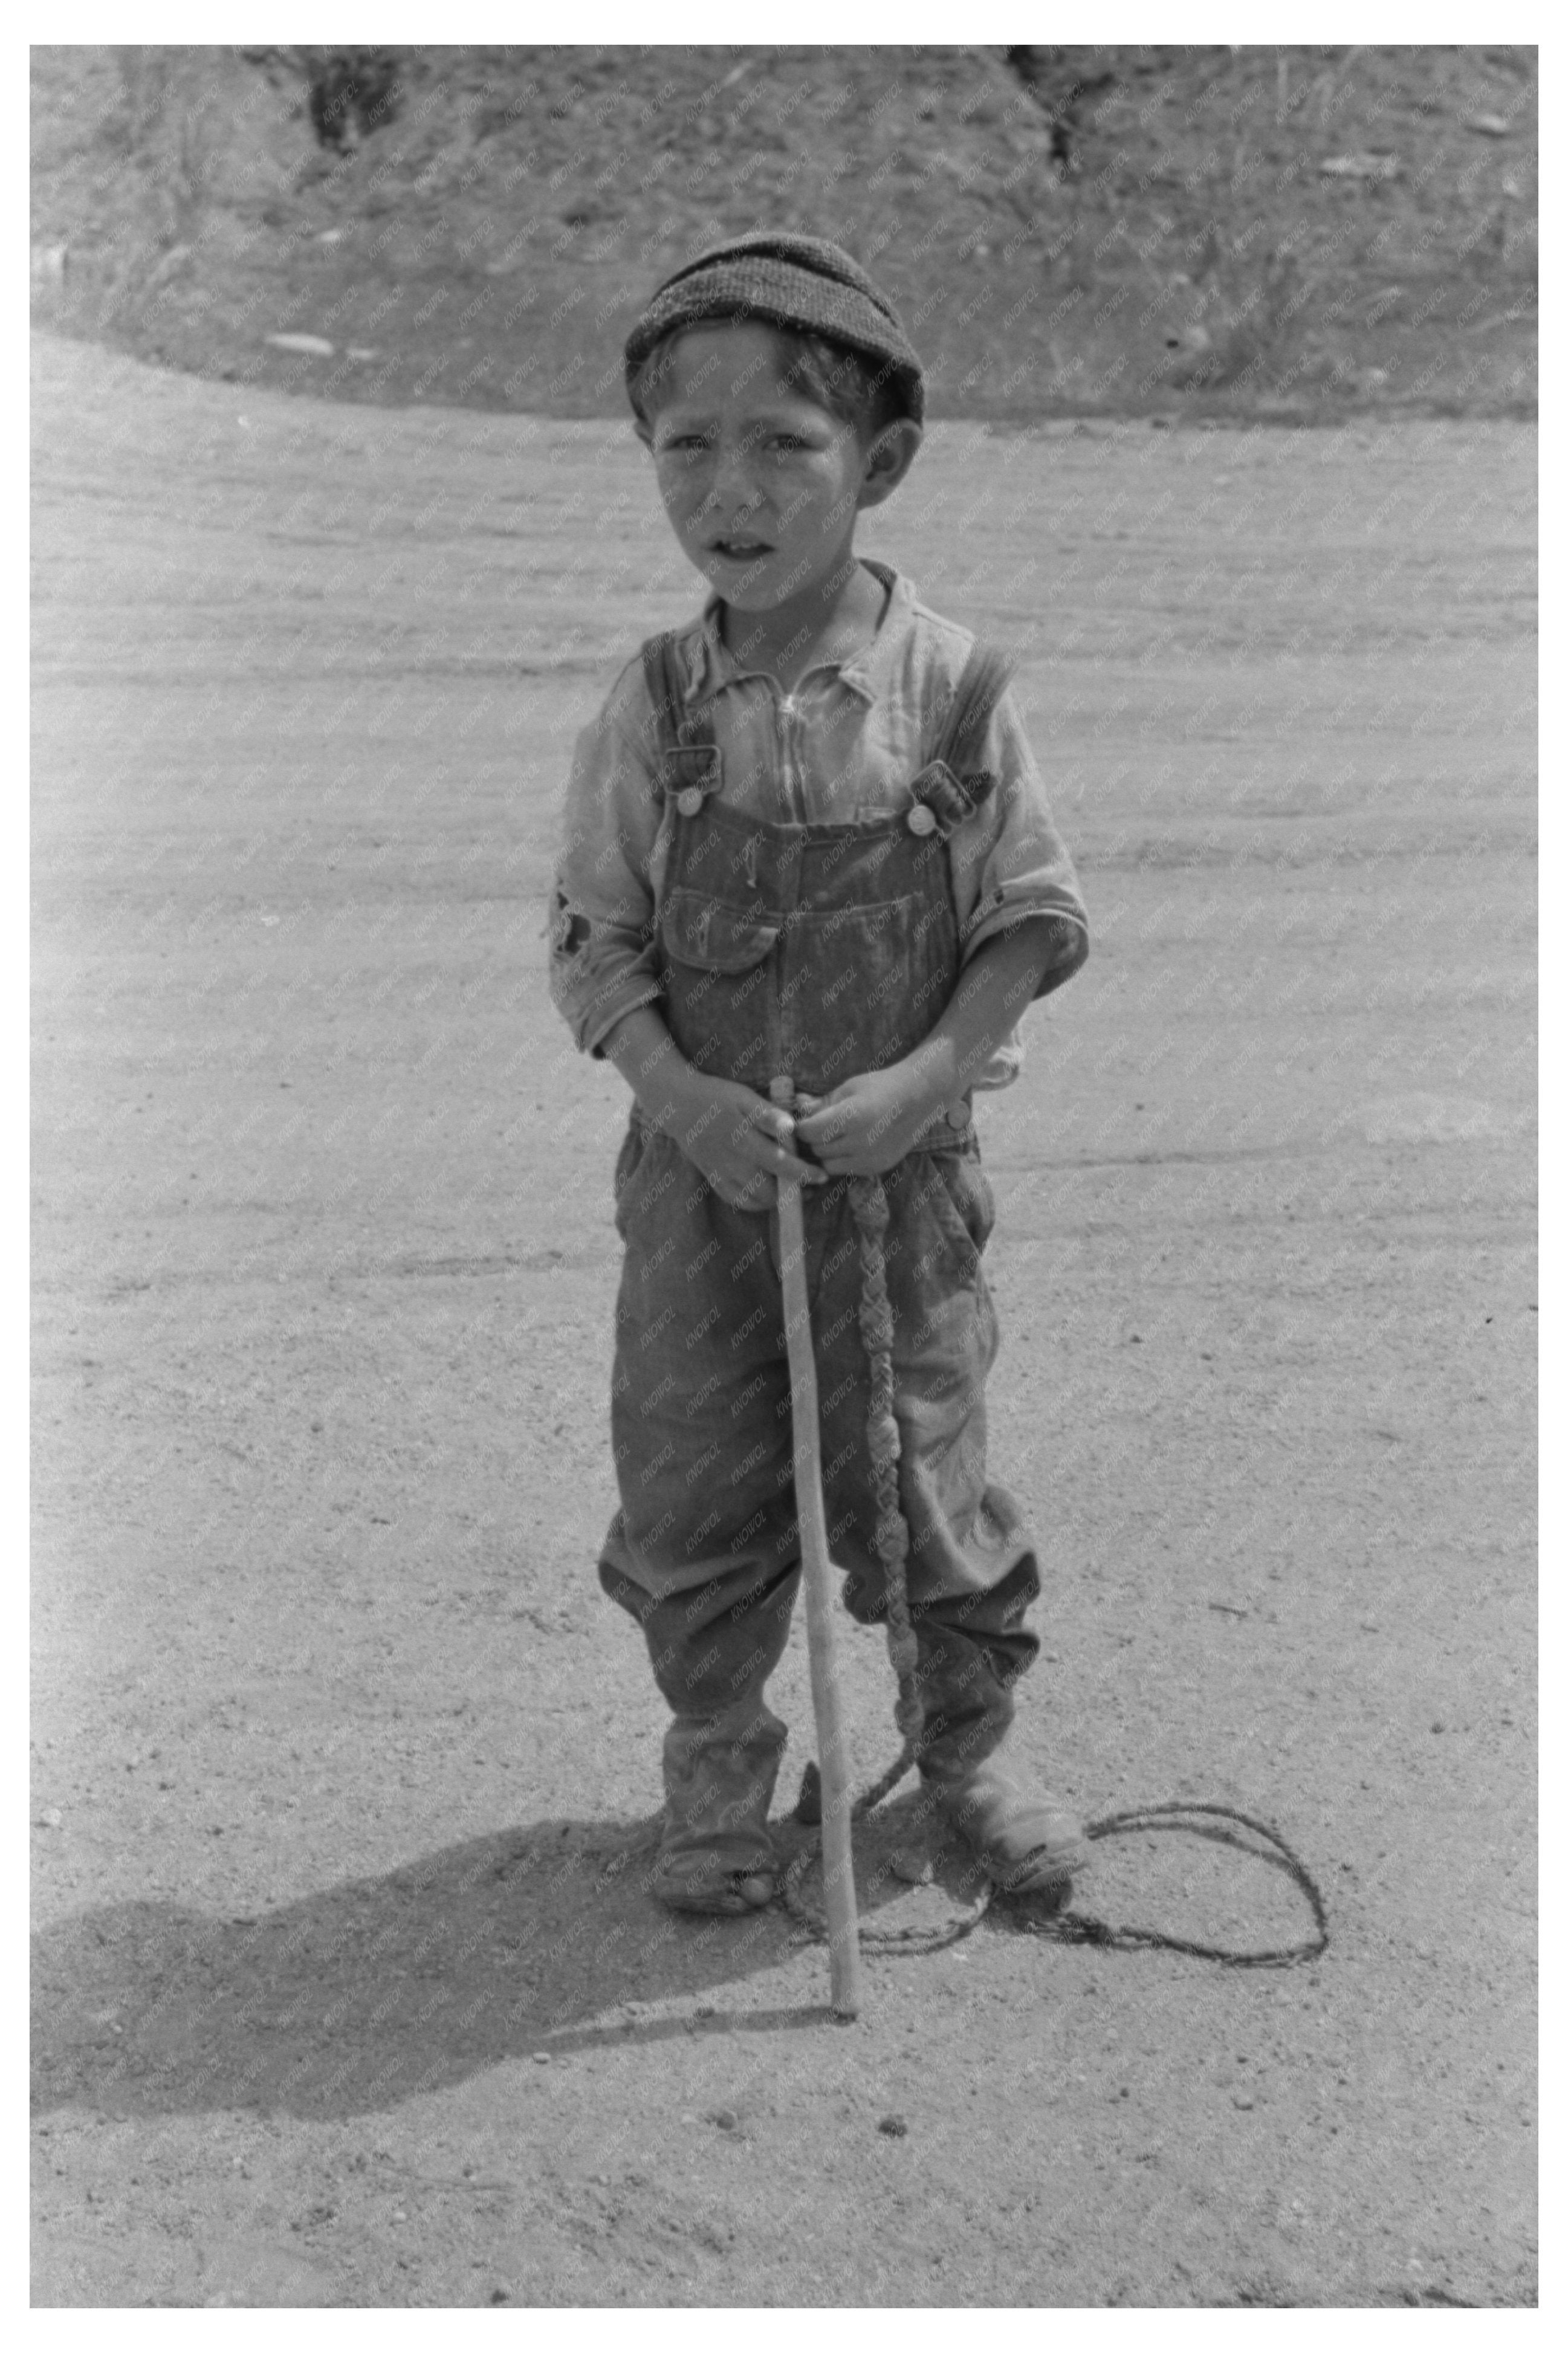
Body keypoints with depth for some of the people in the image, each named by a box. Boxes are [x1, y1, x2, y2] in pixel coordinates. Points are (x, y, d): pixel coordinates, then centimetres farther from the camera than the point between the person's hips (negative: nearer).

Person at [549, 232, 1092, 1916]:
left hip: (899, 1170, -1)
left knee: (924, 1481, 9)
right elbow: (592, 936, -1)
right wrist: (684, 1096, -16)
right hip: (699, 1169, 2)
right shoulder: (653, 708, -5)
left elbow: (1032, 925, -3)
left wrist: (923, 1082, -16)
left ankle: (968, 1753, 33)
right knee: (690, 1493, 10)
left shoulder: (952, 691, -9)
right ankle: (717, 1775, 32)